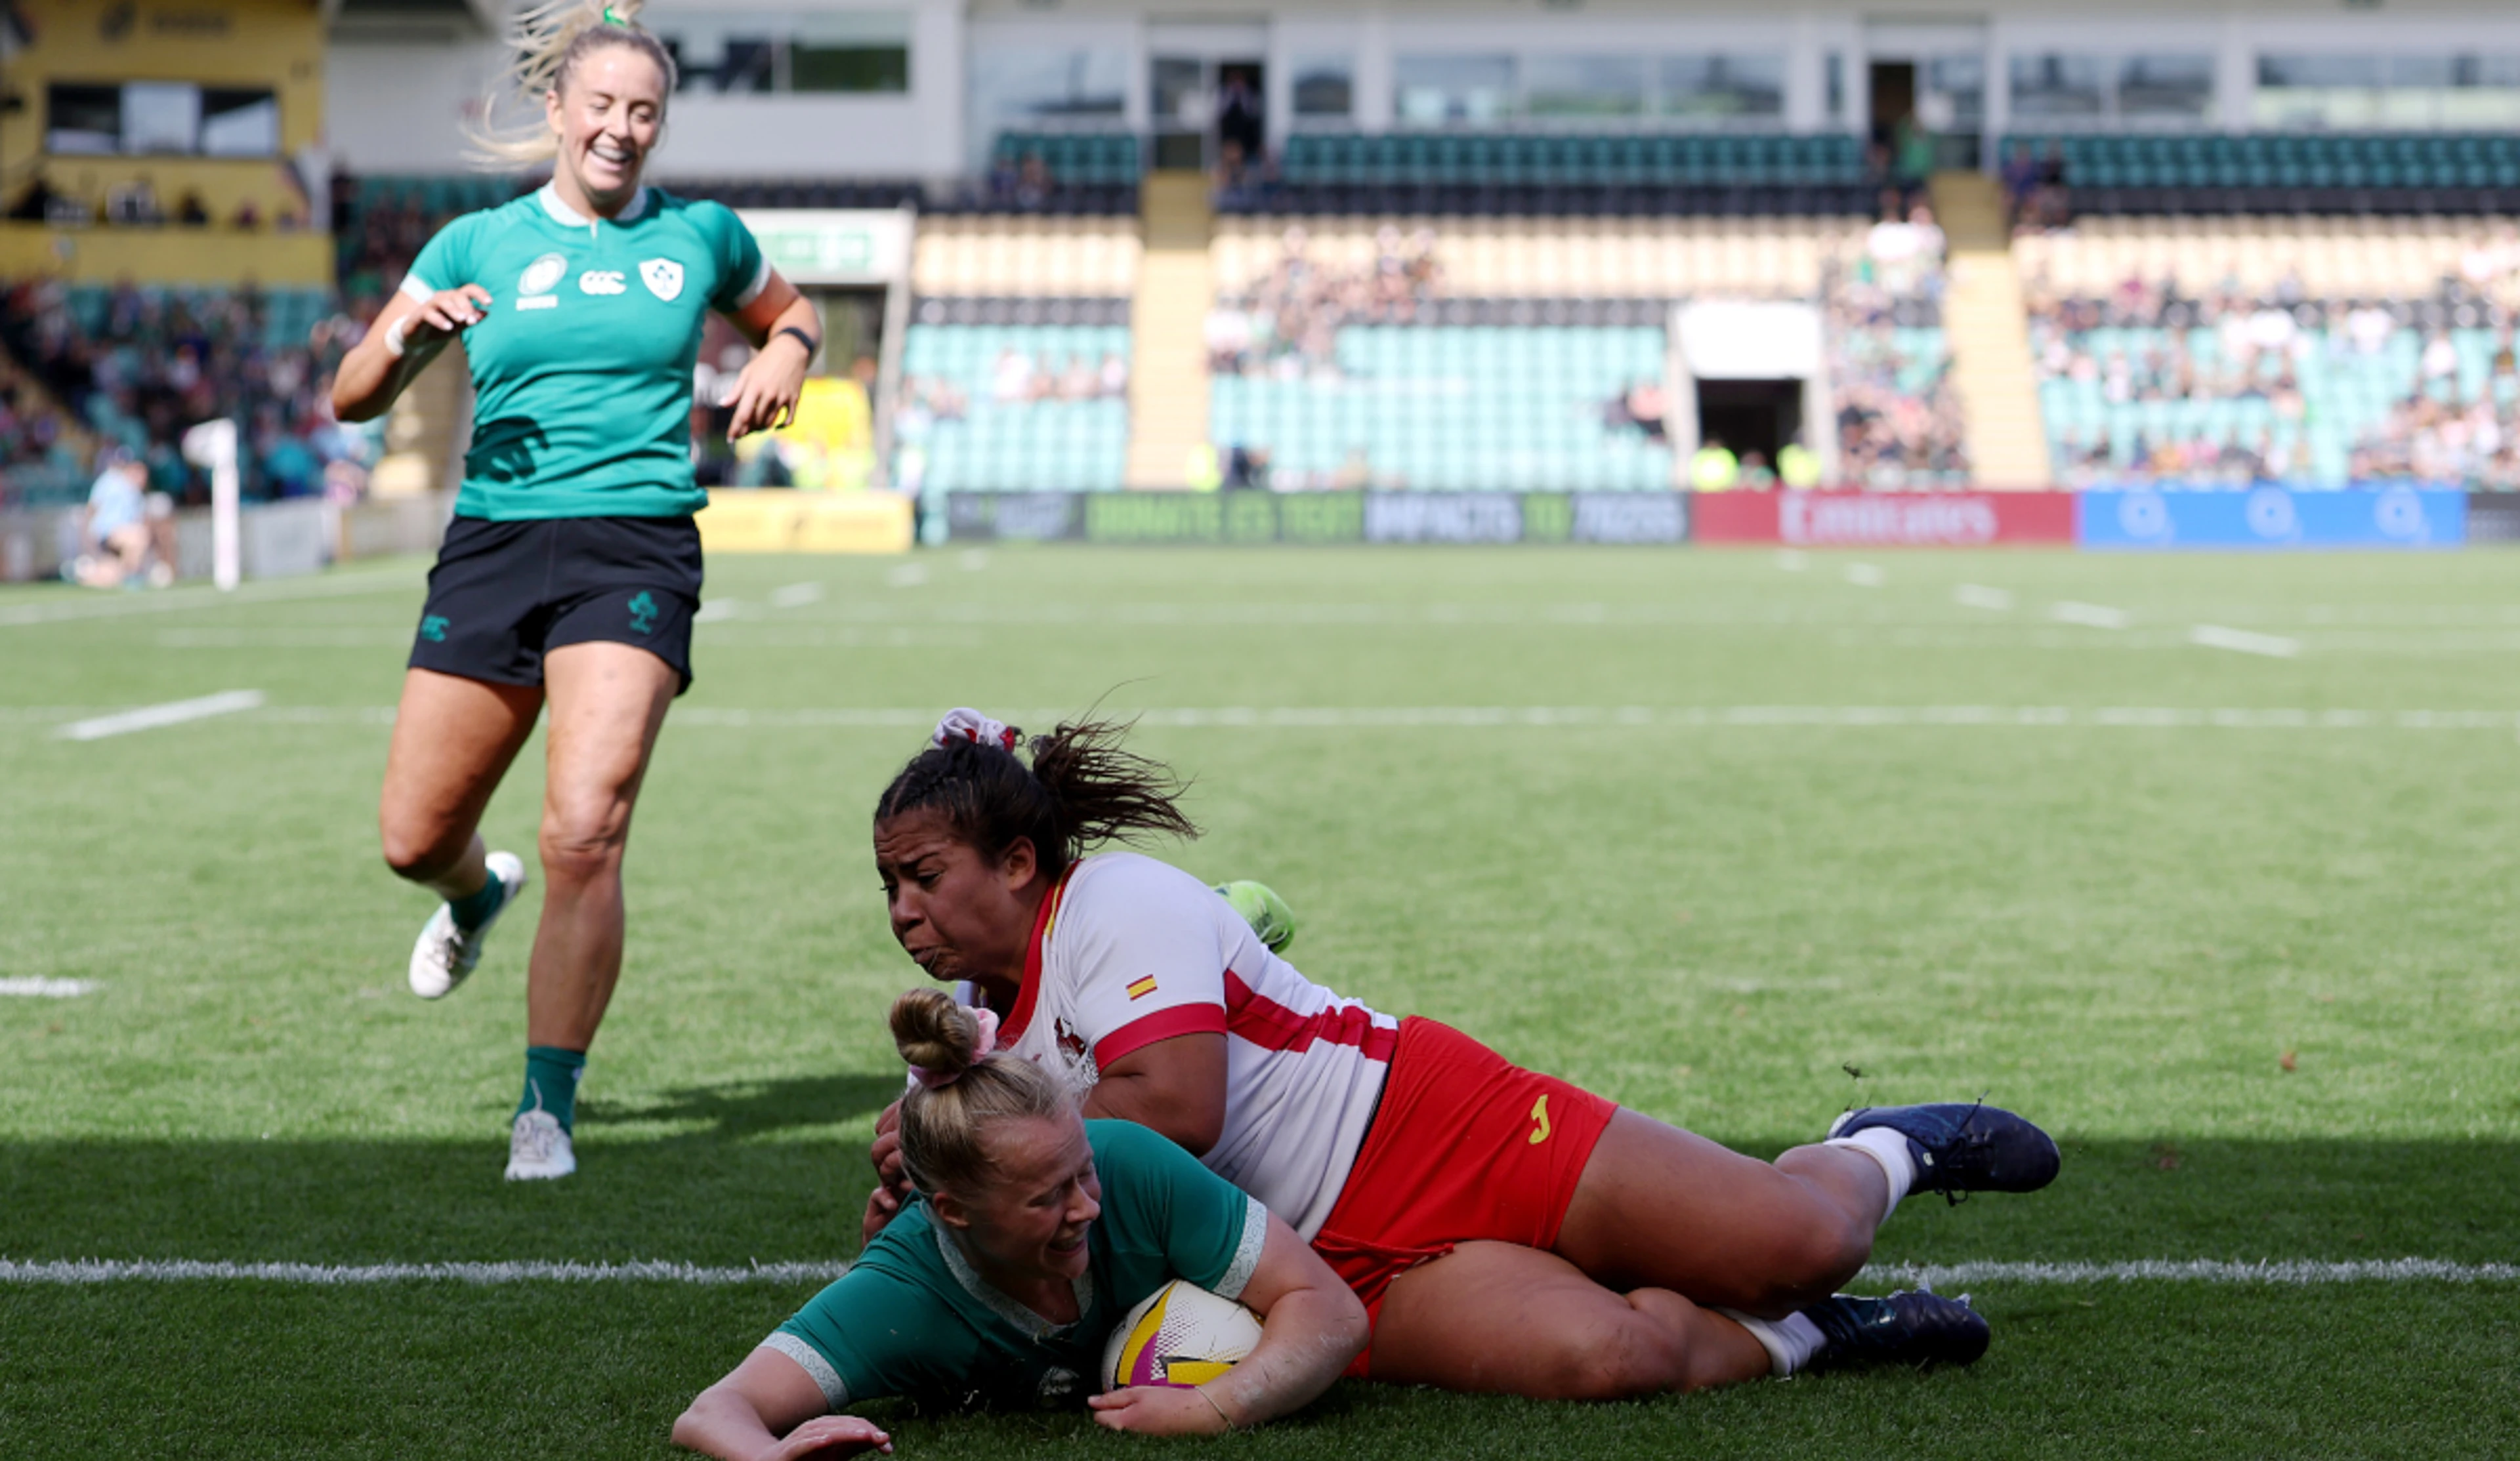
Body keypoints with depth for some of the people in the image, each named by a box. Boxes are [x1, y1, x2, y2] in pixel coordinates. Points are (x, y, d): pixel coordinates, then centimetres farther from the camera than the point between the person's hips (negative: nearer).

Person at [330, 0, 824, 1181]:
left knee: (584, 831, -19)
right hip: (493, 543, 2)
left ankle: (547, 1110, -10)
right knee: (413, 840, 7)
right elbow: (353, 400, 7)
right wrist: (406, 334, -14)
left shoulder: (701, 238, 9)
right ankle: (477, 894, 46)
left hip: (636, 547, -2)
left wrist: (783, 359, 5)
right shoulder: (479, 245, 8)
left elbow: (790, 311, 28)